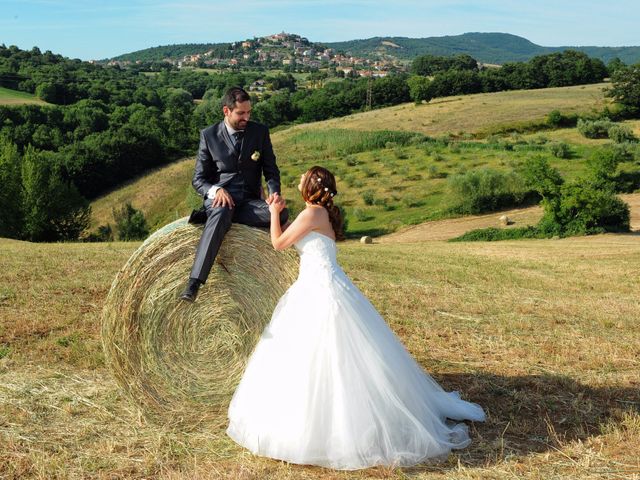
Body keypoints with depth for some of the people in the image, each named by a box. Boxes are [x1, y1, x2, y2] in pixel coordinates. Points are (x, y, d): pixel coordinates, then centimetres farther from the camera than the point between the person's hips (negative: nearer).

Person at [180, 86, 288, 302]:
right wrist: (215, 190, -19)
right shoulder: (209, 135, 3)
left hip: (249, 201, 3)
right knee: (221, 214, -40)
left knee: (281, 213, -30)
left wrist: (274, 192, -15)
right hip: (219, 196, -2)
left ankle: (210, 216, -21)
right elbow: (198, 179, 4)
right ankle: (194, 283, -48)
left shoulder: (260, 132, 7)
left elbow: (271, 170, 8)